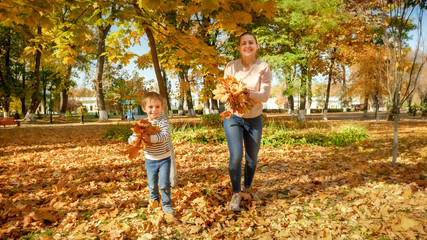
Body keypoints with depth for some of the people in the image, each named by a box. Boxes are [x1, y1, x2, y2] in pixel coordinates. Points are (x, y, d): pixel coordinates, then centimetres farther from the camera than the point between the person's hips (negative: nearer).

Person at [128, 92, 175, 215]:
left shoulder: (164, 121, -12)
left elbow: (164, 136, -27)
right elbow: (131, 138, -2)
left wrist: (150, 138, -38)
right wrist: (136, 139, -25)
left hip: (164, 158, -3)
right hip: (150, 160, 3)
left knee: (164, 183, -6)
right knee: (152, 184, 13)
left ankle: (166, 204, 17)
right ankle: (154, 199, 43)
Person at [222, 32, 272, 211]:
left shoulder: (263, 68, -8)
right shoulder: (231, 66, -6)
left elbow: (265, 95, -14)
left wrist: (248, 93, -33)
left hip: (254, 119, 1)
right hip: (233, 117, -1)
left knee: (252, 158, 11)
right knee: (236, 155, -15)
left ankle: (247, 187, 36)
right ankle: (236, 193, 4)